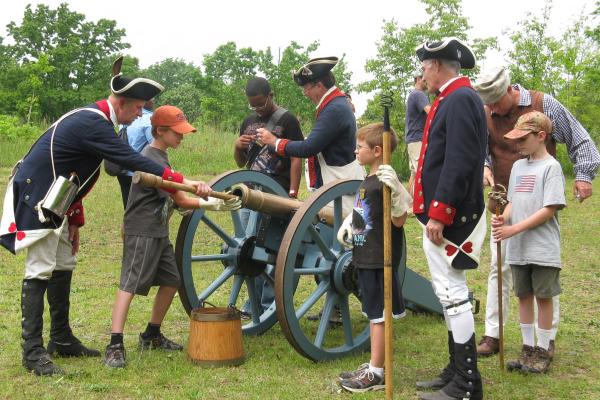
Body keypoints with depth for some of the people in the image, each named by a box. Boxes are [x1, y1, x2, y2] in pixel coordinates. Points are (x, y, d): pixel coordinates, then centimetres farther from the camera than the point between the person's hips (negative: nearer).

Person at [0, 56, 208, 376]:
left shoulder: (92, 119, 9)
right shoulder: (93, 124, -23)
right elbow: (134, 162, -30)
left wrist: (75, 221, 15)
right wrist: (186, 183, -30)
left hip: (51, 202, 10)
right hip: (35, 198, -10)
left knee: (63, 267, 14)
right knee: (40, 271, -9)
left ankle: (61, 339, 23)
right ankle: (33, 351, -3)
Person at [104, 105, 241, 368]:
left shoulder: (159, 156, 15)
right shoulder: (153, 160, -16)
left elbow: (172, 197, 23)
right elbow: (180, 200, -16)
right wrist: (212, 205, -12)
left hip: (158, 232, 10)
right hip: (141, 232, -10)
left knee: (171, 281, 12)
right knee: (129, 284, -13)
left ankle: (152, 335, 24)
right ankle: (115, 346, -16)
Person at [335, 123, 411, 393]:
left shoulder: (385, 181, -17)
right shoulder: (368, 181, 13)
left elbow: (399, 221, -22)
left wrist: (394, 190, -33)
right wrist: (349, 222, 11)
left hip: (380, 259, -10)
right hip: (366, 257, 10)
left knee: (379, 315, -2)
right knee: (374, 314, 16)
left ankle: (376, 373, 6)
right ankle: (374, 366, 26)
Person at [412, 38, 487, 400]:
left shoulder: (460, 99, -15)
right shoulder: (453, 99, 17)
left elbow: (458, 163, -23)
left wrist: (438, 214, -24)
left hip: (450, 217, -11)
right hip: (443, 214, 11)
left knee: (452, 293, -6)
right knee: (449, 292, 15)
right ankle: (457, 371, 26)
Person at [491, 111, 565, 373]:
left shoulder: (551, 167, -10)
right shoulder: (518, 166, 11)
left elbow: (549, 209, -15)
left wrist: (514, 229, -19)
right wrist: (503, 218, -6)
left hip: (542, 249, -6)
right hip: (517, 249, 6)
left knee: (543, 297, 4)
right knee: (523, 295, 12)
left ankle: (542, 352, 15)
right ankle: (528, 349, 23)